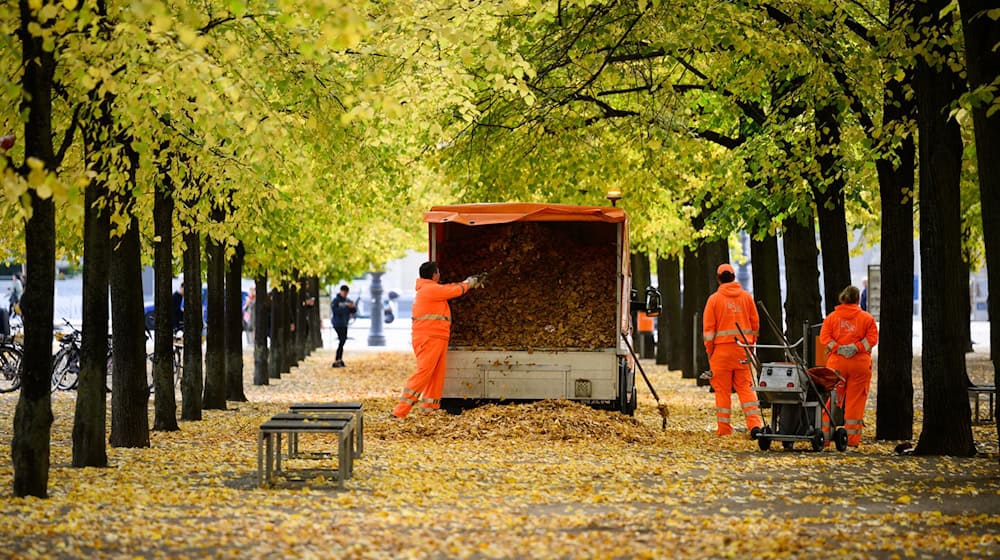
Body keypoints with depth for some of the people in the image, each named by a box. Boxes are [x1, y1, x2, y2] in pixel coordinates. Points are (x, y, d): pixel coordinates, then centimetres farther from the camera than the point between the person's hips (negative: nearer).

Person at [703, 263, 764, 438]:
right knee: (746, 386, 4)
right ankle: (755, 424, -9)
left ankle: (724, 428, 5)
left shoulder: (714, 299, -3)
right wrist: (751, 344, 18)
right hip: (743, 349, 3)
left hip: (722, 348, -2)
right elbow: (755, 323, 9)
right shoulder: (747, 297, 6)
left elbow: (708, 328, -3)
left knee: (722, 390, 4)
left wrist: (709, 350, 4)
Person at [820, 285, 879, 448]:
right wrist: (857, 347, -10)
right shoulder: (867, 318, 3)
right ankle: (852, 439, 3)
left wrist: (837, 348, -8)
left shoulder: (831, 317, 7)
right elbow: (872, 337, -5)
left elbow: (824, 337, -1)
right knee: (856, 401, 3)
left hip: (836, 362, 1)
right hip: (860, 362, -1)